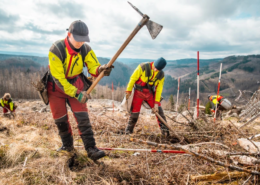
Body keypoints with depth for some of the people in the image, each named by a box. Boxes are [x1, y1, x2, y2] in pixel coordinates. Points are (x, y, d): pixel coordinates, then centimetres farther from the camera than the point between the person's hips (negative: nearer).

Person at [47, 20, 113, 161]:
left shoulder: (86, 49, -16)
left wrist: (100, 69, -43)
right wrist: (76, 93, -34)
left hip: (76, 83, 2)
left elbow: (93, 67, -18)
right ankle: (67, 145, 29)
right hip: (56, 87, -2)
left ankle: (91, 149, -5)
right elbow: (58, 78, -29)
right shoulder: (56, 49, -28)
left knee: (83, 117, -9)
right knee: (60, 119, 6)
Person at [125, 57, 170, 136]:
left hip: (150, 94, 3)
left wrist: (156, 102, -6)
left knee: (158, 110, -2)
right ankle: (128, 131, 18)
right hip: (139, 92, -3)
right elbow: (133, 78, -12)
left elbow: (159, 89, -2)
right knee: (135, 112, -3)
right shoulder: (143, 67, -19)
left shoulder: (161, 75, -7)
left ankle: (165, 131, 9)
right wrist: (128, 91, -10)